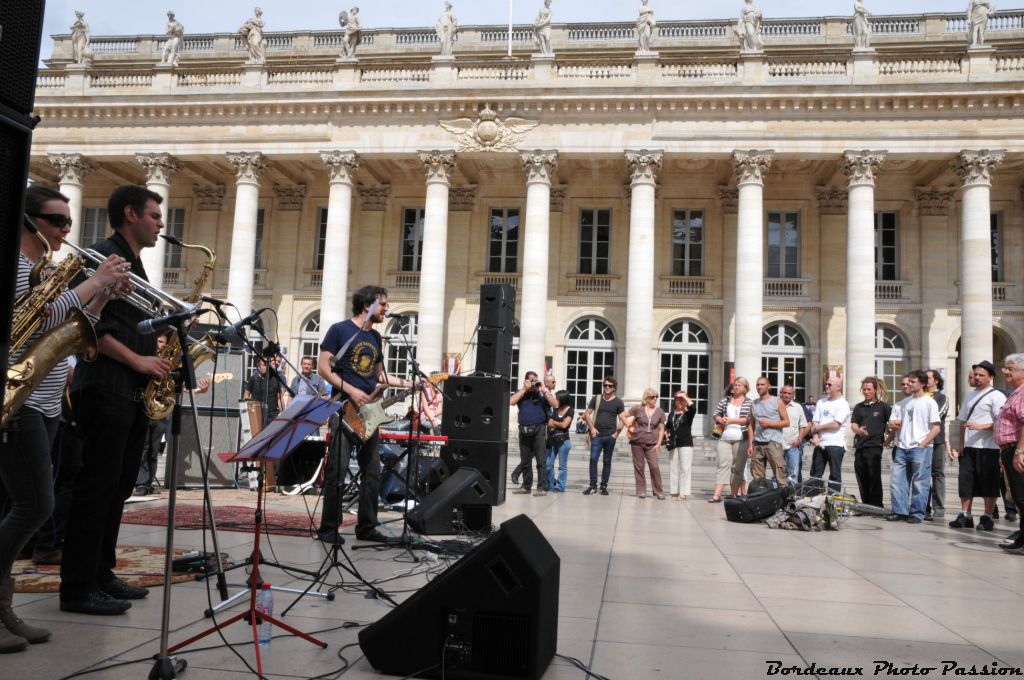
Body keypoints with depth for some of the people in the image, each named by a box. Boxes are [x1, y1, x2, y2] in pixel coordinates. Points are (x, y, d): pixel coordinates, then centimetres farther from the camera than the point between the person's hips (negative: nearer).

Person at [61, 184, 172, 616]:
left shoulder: (135, 267, 21)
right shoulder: (103, 256, -7)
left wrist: (157, 355, 7)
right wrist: (137, 360, -17)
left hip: (133, 391, 9)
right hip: (104, 389, -9)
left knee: (118, 487, 12)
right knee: (97, 487, -6)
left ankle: (100, 574, 21)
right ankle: (78, 588, 0)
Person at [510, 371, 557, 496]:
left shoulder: (543, 393, 7)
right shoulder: (520, 392, 11)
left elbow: (555, 404, -5)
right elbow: (511, 402, -7)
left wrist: (543, 390, -8)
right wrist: (524, 389, -6)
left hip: (539, 429, -3)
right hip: (524, 430, 3)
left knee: (541, 460, -7)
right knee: (524, 461, 11)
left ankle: (542, 488, -5)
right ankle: (526, 486, 21)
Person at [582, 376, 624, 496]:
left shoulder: (618, 402, 4)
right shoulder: (596, 398, 6)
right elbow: (587, 414, 9)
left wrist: (616, 433, -6)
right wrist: (592, 428, -2)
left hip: (610, 436, 0)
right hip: (597, 435, 0)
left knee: (607, 461, 7)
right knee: (593, 459, -8)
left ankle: (604, 486, 14)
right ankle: (593, 486, -1)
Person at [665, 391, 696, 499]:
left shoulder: (688, 413, 0)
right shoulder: (671, 414, 15)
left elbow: (693, 407, -22)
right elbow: (667, 427, 26)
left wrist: (685, 396, -14)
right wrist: (667, 435, 7)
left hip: (686, 444, -5)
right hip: (673, 444, 5)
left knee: (685, 468, -7)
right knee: (673, 468, 8)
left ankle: (684, 493, -7)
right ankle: (674, 491, 16)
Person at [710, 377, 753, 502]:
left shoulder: (749, 403, 4)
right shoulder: (725, 400, 13)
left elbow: (749, 421, -7)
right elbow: (716, 414, 17)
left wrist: (730, 420, -10)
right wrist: (721, 420, -4)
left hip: (741, 439, -2)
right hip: (724, 438, 2)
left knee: (738, 467, 5)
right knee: (724, 464, -6)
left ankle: (734, 494, 13)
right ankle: (717, 495, -14)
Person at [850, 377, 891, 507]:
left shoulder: (883, 406, 1)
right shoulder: (859, 407, 13)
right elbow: (853, 424, 4)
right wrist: (858, 430, -17)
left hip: (874, 446, -5)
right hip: (859, 447, 5)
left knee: (874, 479, -4)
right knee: (862, 479, 8)